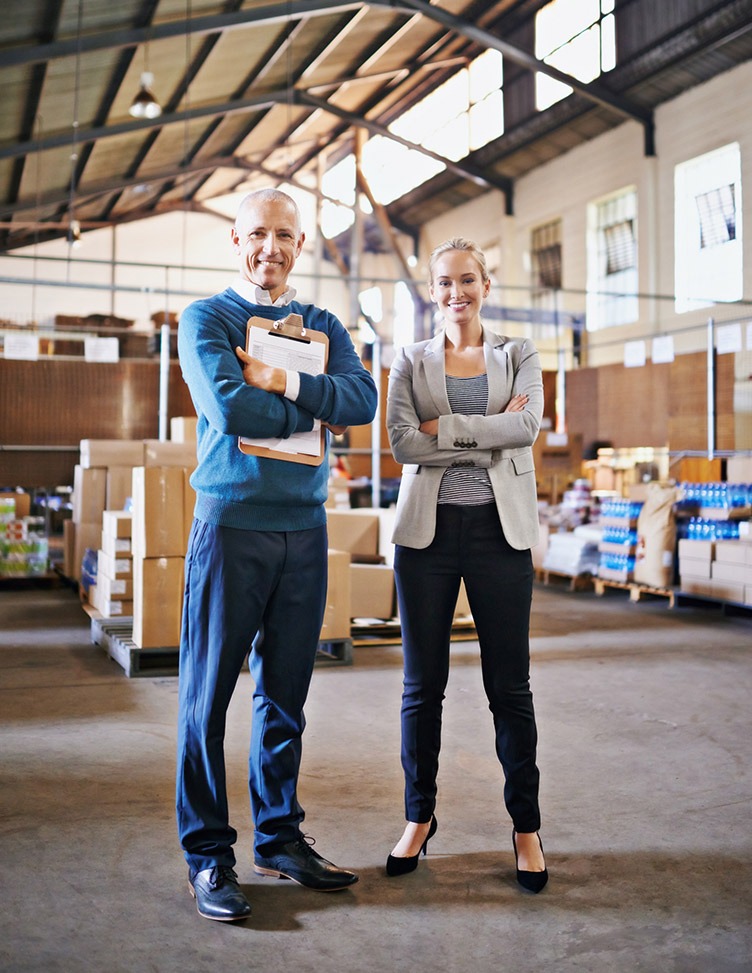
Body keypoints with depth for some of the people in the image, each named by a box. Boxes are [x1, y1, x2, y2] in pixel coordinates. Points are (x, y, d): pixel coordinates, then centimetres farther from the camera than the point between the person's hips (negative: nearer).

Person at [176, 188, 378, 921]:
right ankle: (207, 853, 12)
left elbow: (363, 399, -2)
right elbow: (229, 408, -15)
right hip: (231, 521, -4)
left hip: (304, 525, 4)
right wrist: (316, 411, -4)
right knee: (208, 692, 0)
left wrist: (282, 381, -13)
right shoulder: (205, 318, 3)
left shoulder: (322, 326, 16)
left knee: (285, 693, 11)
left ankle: (279, 837, 23)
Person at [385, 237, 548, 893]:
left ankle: (527, 826, 18)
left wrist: (445, 427, -12)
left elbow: (527, 426, -10)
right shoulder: (411, 361, 9)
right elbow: (403, 443, -7)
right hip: (428, 530, 1)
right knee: (422, 685, 7)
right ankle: (419, 818, 23)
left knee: (510, 685, 3)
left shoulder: (518, 356, 10)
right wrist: (489, 433, -10)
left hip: (499, 530, 0)